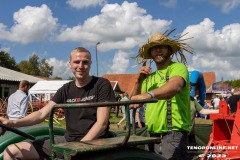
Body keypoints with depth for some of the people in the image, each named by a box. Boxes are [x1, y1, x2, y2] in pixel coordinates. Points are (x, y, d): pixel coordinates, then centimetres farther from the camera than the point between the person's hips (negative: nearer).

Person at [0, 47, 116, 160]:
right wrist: (13, 123, -14)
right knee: (11, 151, 0)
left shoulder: (102, 85, -5)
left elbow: (102, 123, -12)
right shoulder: (66, 90, 10)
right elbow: (42, 114, 3)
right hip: (67, 140, 6)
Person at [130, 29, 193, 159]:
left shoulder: (178, 67, -5)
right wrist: (138, 81, -5)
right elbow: (133, 103, 10)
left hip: (173, 133, -6)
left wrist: (149, 94, -45)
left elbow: (175, 86, -28)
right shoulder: (149, 78, 14)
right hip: (152, 135, 7)